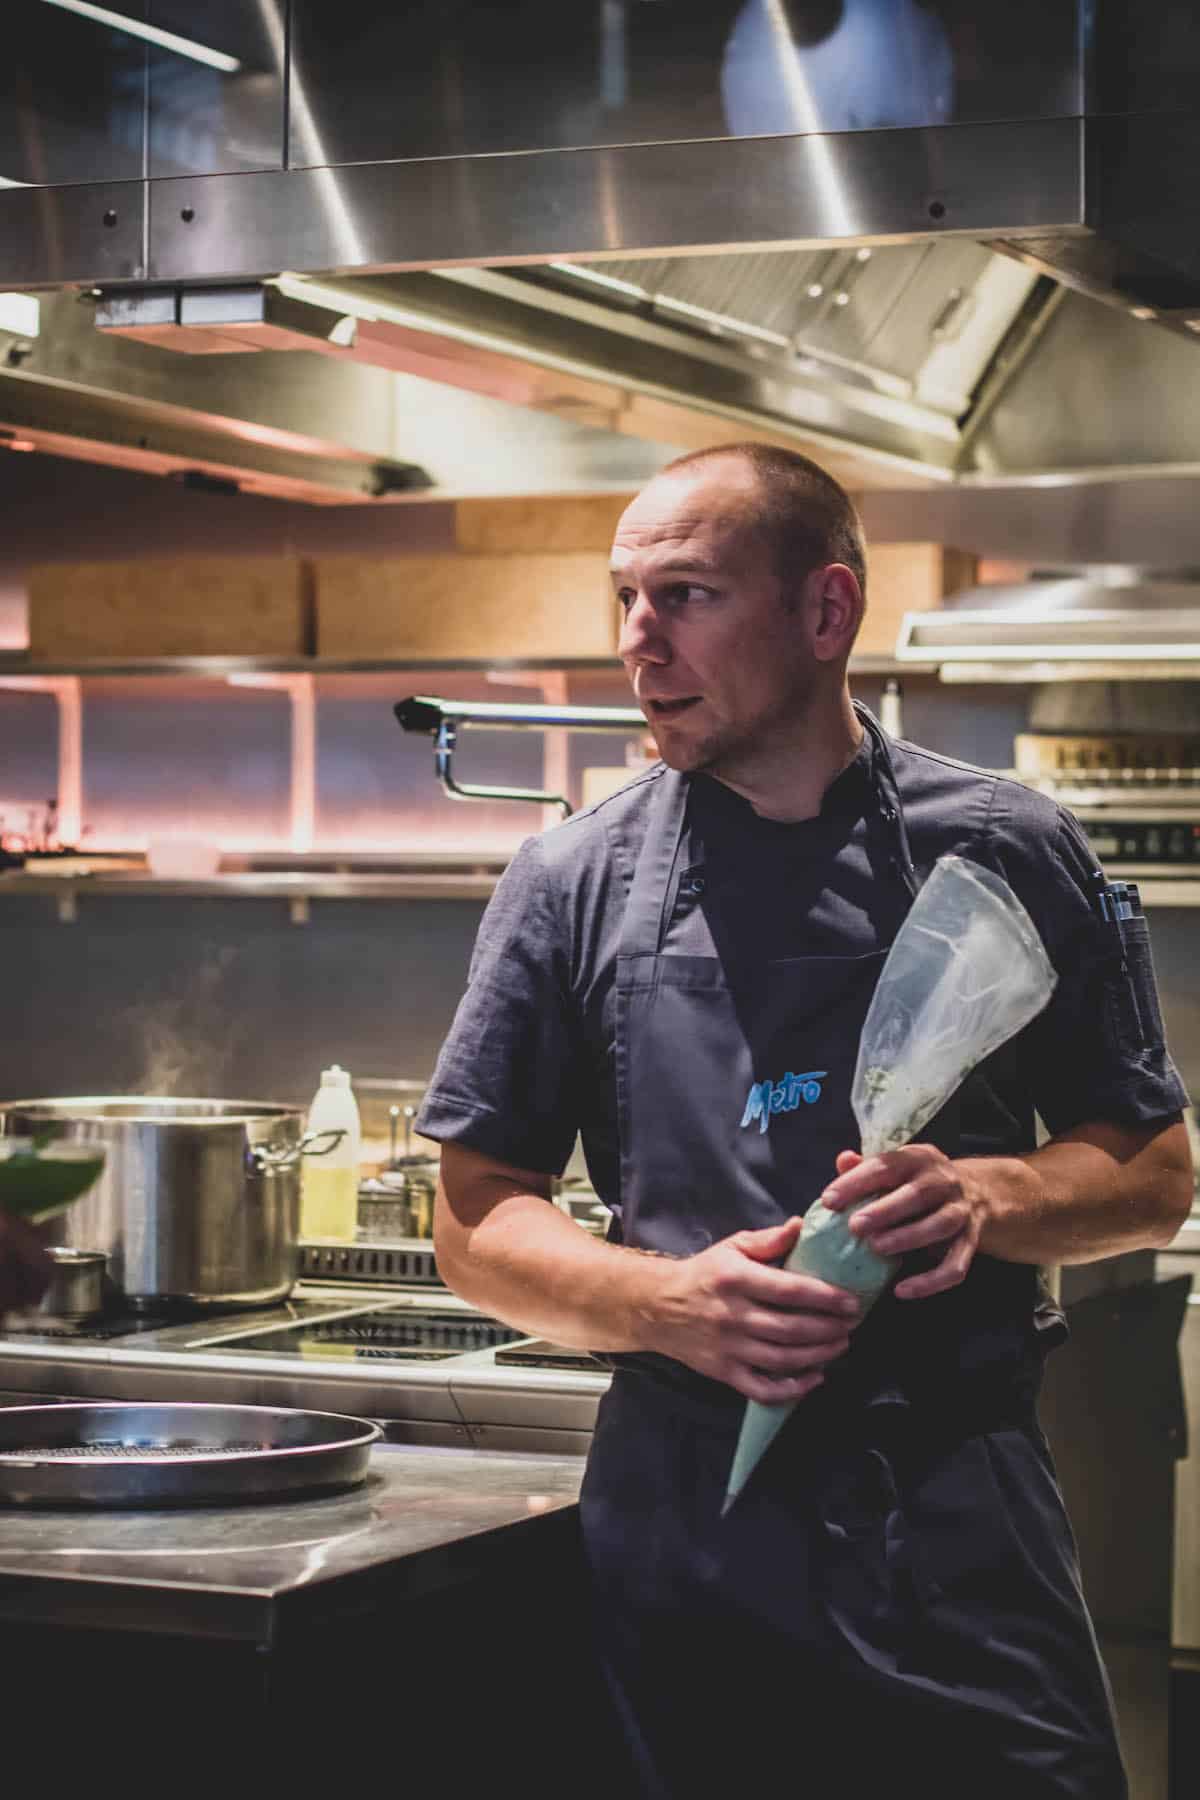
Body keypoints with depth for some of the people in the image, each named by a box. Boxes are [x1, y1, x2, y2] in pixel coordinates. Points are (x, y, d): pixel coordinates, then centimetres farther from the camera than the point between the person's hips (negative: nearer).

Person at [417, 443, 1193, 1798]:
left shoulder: (1004, 852, 3)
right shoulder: (573, 886, 5)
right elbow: (479, 1225, 7)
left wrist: (986, 1196, -13)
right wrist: (669, 1304, -12)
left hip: (964, 1516, 0)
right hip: (688, 1518, 1)